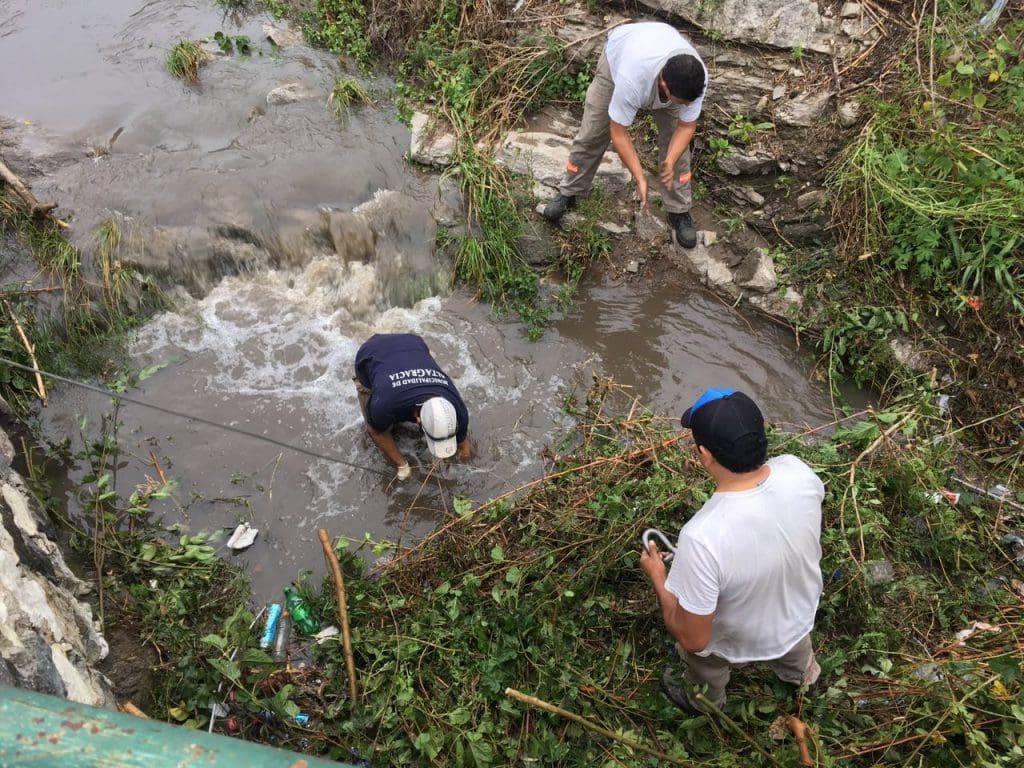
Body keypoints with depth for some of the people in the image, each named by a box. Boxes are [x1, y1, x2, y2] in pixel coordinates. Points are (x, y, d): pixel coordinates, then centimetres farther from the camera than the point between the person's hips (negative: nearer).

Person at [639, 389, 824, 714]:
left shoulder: (703, 537, -47)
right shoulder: (797, 472, -30)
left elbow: (693, 638, -32)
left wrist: (657, 579, -17)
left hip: (741, 642, -4)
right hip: (801, 613, 4)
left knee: (698, 656, 32)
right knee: (794, 642, 41)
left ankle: (704, 703, 64)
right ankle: (802, 672, 74)